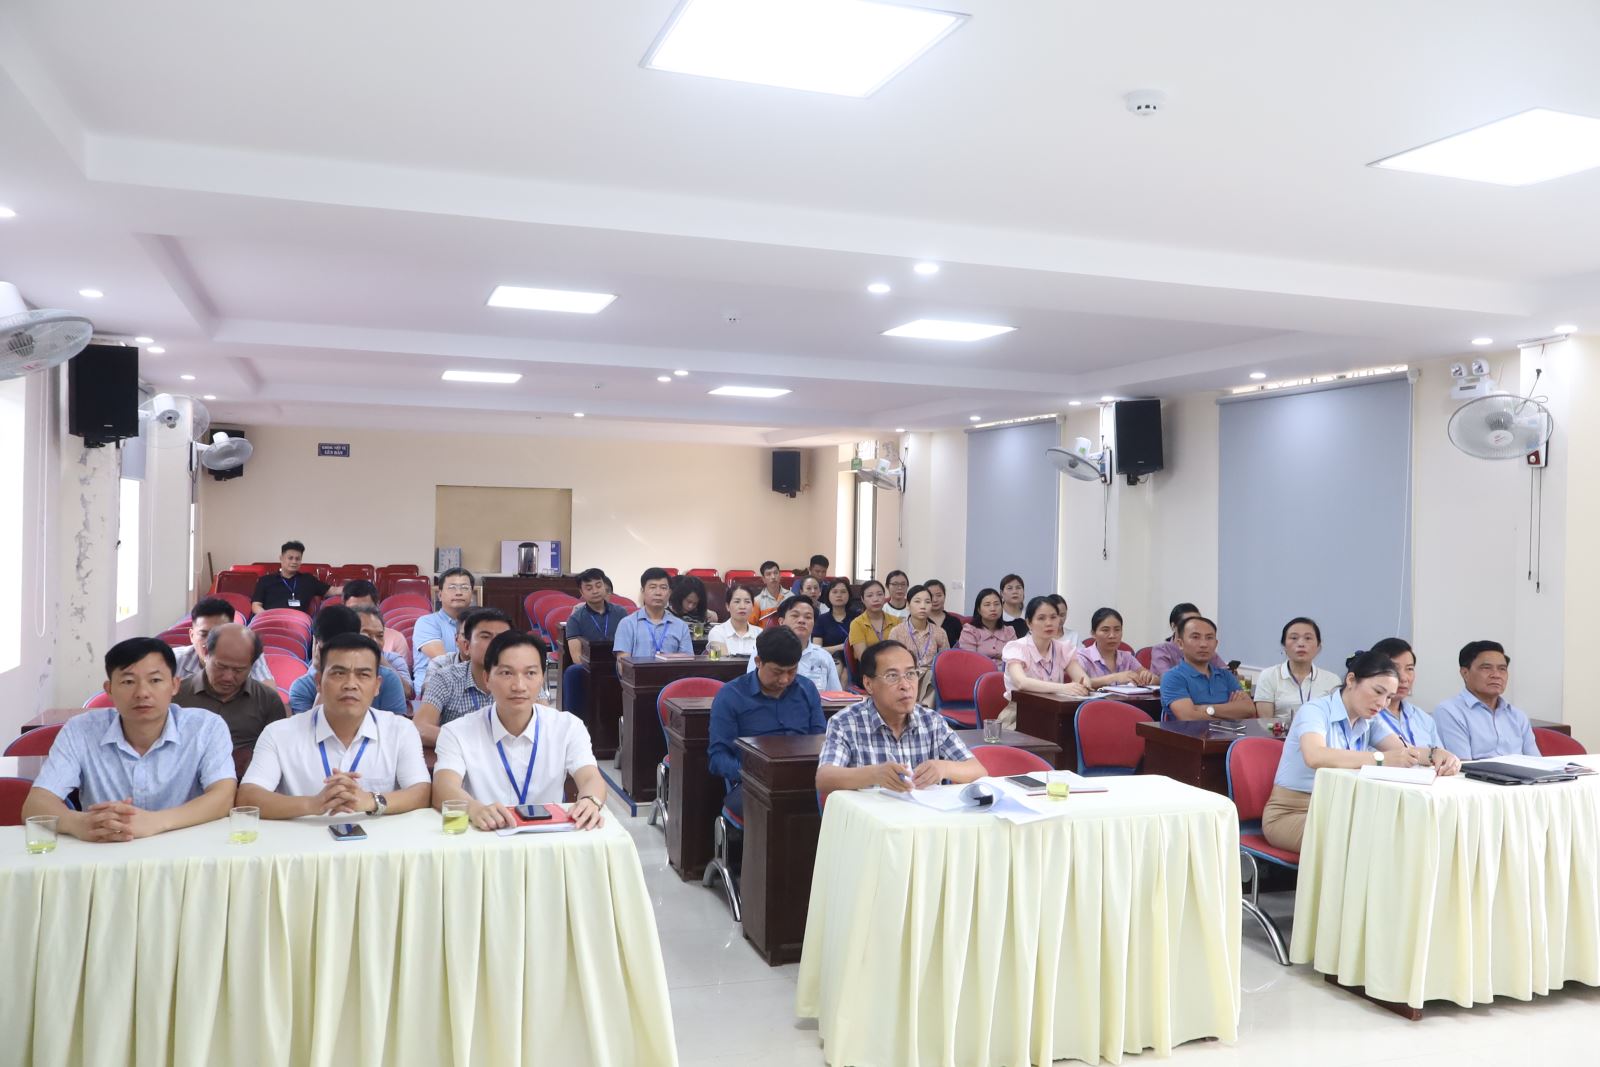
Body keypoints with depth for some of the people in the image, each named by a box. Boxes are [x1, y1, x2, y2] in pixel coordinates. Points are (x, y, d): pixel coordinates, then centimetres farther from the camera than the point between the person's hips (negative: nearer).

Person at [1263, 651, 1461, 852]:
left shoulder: (1370, 720, 7)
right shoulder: (1314, 710, -16)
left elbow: (1403, 751, -8)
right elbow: (1315, 757, -37)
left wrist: (1435, 753, -30)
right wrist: (1380, 759, -42)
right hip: (1292, 813, -7)